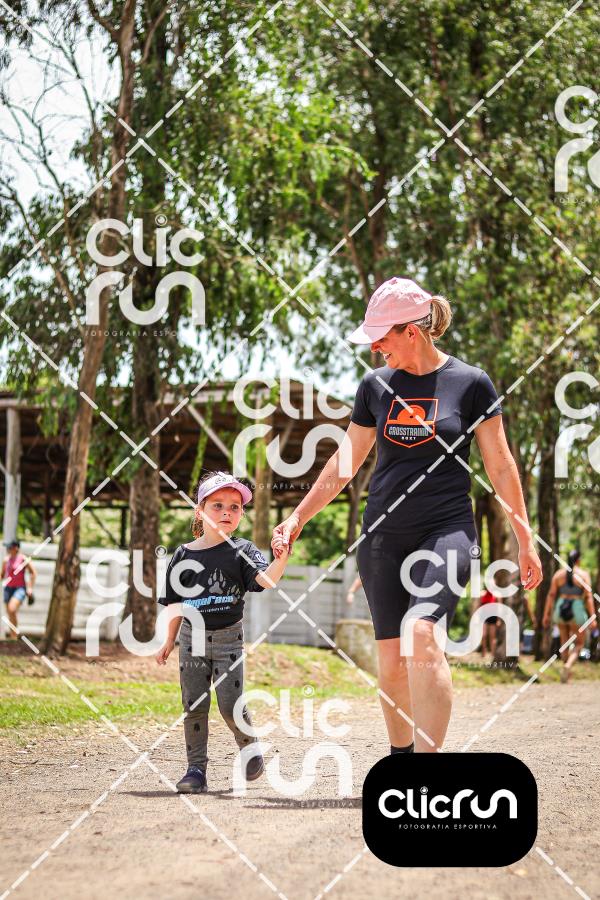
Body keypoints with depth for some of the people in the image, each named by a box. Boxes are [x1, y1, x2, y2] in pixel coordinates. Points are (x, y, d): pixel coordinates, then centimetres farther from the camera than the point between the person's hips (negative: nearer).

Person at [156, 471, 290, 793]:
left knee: (230, 704, -7)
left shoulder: (242, 551, -3)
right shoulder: (184, 554, 3)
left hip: (229, 637, -2)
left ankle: (249, 747, 20)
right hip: (193, 637, 2)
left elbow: (266, 578, -22)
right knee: (194, 706, 1)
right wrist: (169, 640, 12)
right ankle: (196, 769, 7)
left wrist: (283, 556, -40)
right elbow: (177, 603, 11)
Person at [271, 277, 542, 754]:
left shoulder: (471, 383, -2)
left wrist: (525, 539, 2)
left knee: (421, 632, -25)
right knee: (391, 656, 2)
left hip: (447, 530, -4)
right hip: (383, 534, 4)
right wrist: (298, 518, 16)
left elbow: (500, 465, 2)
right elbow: (345, 462, 17)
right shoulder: (376, 386, 8)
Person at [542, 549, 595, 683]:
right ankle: (568, 666, -18)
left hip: (561, 610, 3)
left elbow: (551, 595, 1)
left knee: (564, 640, 24)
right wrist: (592, 618, -10)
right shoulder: (583, 574, -5)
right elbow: (588, 597, -11)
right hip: (577, 611, -3)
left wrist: (546, 615, 5)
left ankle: (567, 671, 30)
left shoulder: (558, 574, 3)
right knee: (578, 644, 10)